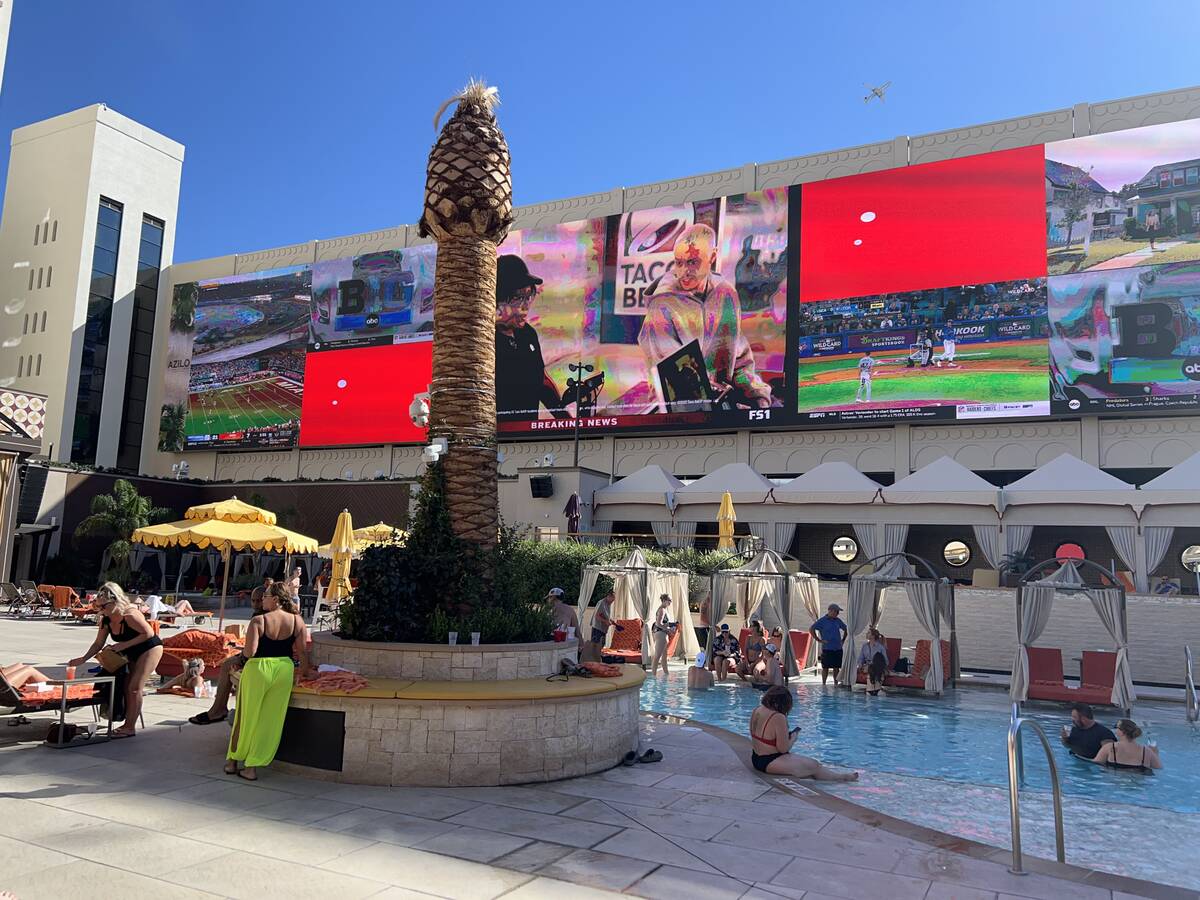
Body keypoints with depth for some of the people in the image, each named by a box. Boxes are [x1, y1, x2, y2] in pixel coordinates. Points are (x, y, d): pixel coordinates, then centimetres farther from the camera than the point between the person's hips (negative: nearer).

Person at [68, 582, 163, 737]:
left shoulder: (130, 615, -30)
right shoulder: (105, 620, -6)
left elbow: (148, 633, -28)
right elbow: (98, 644, 5)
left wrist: (123, 645, -27)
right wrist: (83, 659, -6)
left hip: (150, 649, -9)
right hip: (132, 654, 9)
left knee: (134, 687, -11)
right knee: (126, 687, 9)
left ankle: (130, 727, -5)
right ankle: (128, 724, 19)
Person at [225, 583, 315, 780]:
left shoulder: (258, 621, -12)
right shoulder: (297, 620, -2)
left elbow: (249, 652, -18)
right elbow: (303, 650, 0)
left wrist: (247, 654, 5)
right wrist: (305, 671, 14)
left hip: (258, 669, -2)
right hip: (284, 669, 2)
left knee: (247, 717, 15)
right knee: (271, 721, 11)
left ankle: (232, 761, 31)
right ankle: (252, 767, 15)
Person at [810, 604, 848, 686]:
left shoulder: (838, 621, 10)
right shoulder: (822, 621, -5)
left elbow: (846, 629, 25)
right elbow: (811, 630, -9)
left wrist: (843, 640, 14)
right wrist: (819, 640, -11)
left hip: (838, 648, 5)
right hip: (827, 649, -5)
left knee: (836, 667, 8)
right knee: (825, 668, 0)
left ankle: (836, 684, 18)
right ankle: (824, 684, 8)